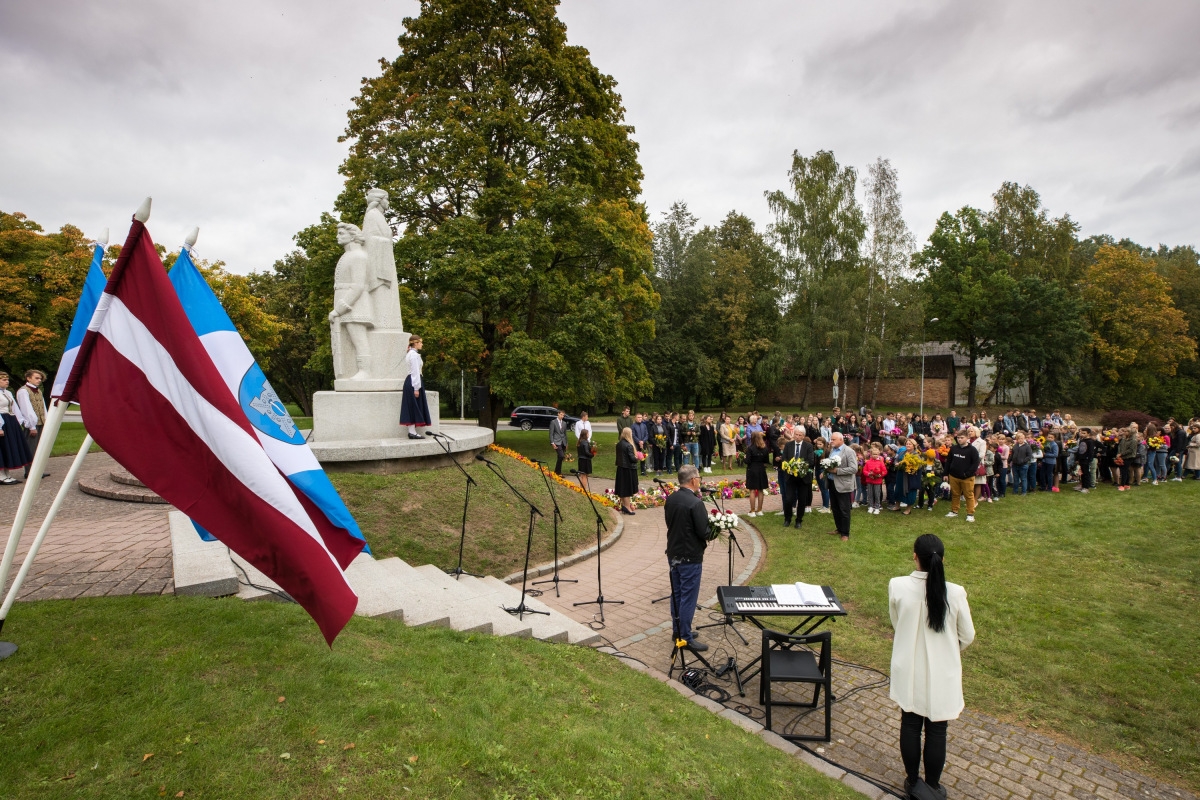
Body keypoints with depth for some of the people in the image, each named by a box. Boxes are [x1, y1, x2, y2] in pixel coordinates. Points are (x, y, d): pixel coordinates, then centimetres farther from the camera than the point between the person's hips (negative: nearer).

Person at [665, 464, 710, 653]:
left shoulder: (670, 499, 1)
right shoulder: (695, 503, -23)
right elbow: (704, 532, -19)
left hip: (673, 554, 8)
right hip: (690, 557, -8)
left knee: (676, 594, 18)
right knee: (688, 598, 3)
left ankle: (678, 630, 31)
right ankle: (685, 638, 13)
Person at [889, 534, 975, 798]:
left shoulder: (897, 586, -20)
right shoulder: (955, 593, -21)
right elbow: (967, 636, -5)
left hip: (909, 671, 1)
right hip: (941, 674, -1)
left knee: (910, 725, 19)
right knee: (936, 731, 17)